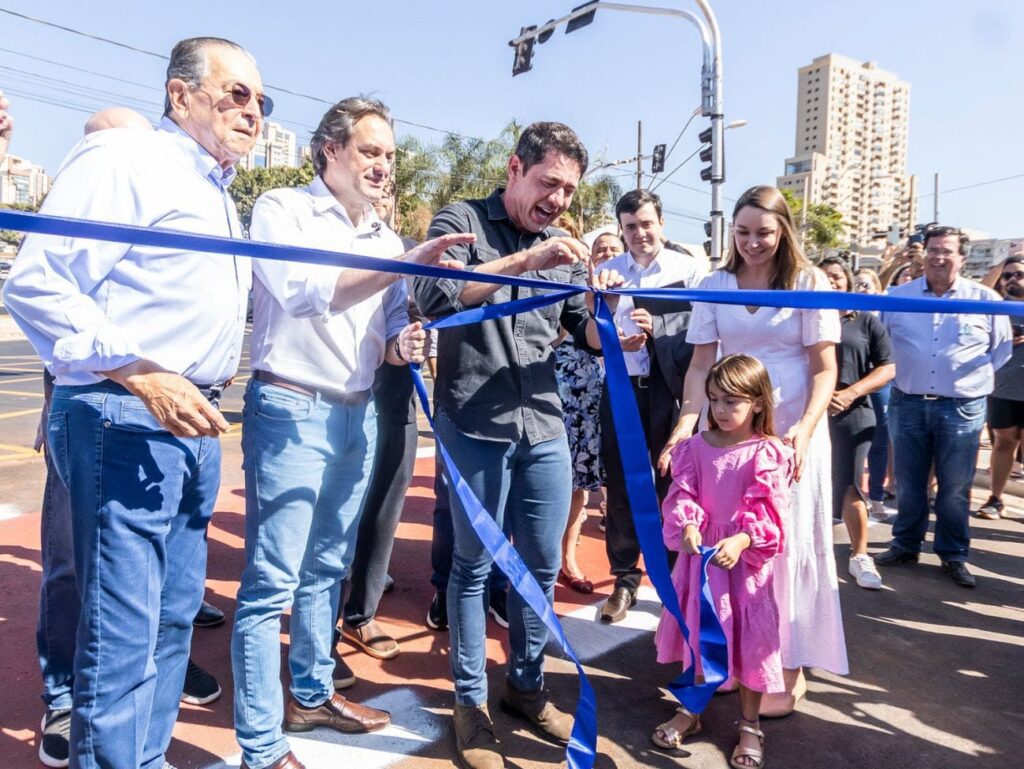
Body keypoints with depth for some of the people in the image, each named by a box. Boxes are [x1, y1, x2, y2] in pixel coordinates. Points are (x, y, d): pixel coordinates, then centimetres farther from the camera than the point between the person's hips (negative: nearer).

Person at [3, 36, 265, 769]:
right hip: (124, 421, -9)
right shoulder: (124, 161, -6)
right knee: (121, 634, -4)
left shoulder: (218, 195, 22)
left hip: (194, 425, 9)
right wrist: (139, 374, -21)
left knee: (173, 617, 15)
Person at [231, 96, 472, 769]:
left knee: (328, 568, 16)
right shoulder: (283, 210, -5)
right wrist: (405, 264, -31)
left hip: (359, 416, 7)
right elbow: (303, 290, -24)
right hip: (292, 410, -6)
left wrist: (401, 345, -8)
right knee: (273, 581, -3)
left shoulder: (386, 238, 13)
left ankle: (311, 695, 34)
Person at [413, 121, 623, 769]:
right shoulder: (462, 222, -1)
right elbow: (435, 298, -18)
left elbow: (591, 338, 13)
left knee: (543, 565, 12)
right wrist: (523, 261, -25)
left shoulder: (565, 249, 15)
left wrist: (605, 307, -9)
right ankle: (471, 700, 22)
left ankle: (527, 686, 32)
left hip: (545, 428, 5)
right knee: (475, 564, 5)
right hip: (475, 426, -5)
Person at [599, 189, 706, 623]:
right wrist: (615, 340, -15)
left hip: (671, 388, -2)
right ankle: (625, 579, 23)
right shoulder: (607, 272, 8)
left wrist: (658, 327, -26)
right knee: (620, 485, 8)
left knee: (672, 484, 9)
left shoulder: (689, 270, 0)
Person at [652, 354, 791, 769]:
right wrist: (687, 526, -24)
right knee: (696, 633, 17)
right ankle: (691, 710, 36)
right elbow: (682, 494, -5)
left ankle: (750, 725, 28)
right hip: (698, 555, 3)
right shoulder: (695, 446, 0)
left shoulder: (768, 454, -10)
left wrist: (740, 540, -29)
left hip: (745, 559, -3)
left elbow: (767, 511, -14)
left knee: (748, 639, 8)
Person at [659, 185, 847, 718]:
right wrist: (687, 422, -12)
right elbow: (701, 363, 2)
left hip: (791, 434, -2)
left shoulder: (809, 283, -2)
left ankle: (789, 669, 19)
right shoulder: (714, 286, 5)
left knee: (785, 547, 4)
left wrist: (804, 430, -19)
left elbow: (824, 369, -4)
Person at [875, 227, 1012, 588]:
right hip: (908, 404, 1)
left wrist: (975, 375, 3)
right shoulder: (897, 296, 3)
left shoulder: (985, 299, 1)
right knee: (908, 483, 11)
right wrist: (901, 372, 6)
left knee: (955, 488, 7)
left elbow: (1003, 346, 11)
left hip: (962, 408, -1)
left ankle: (954, 555, 20)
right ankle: (905, 545, 25)